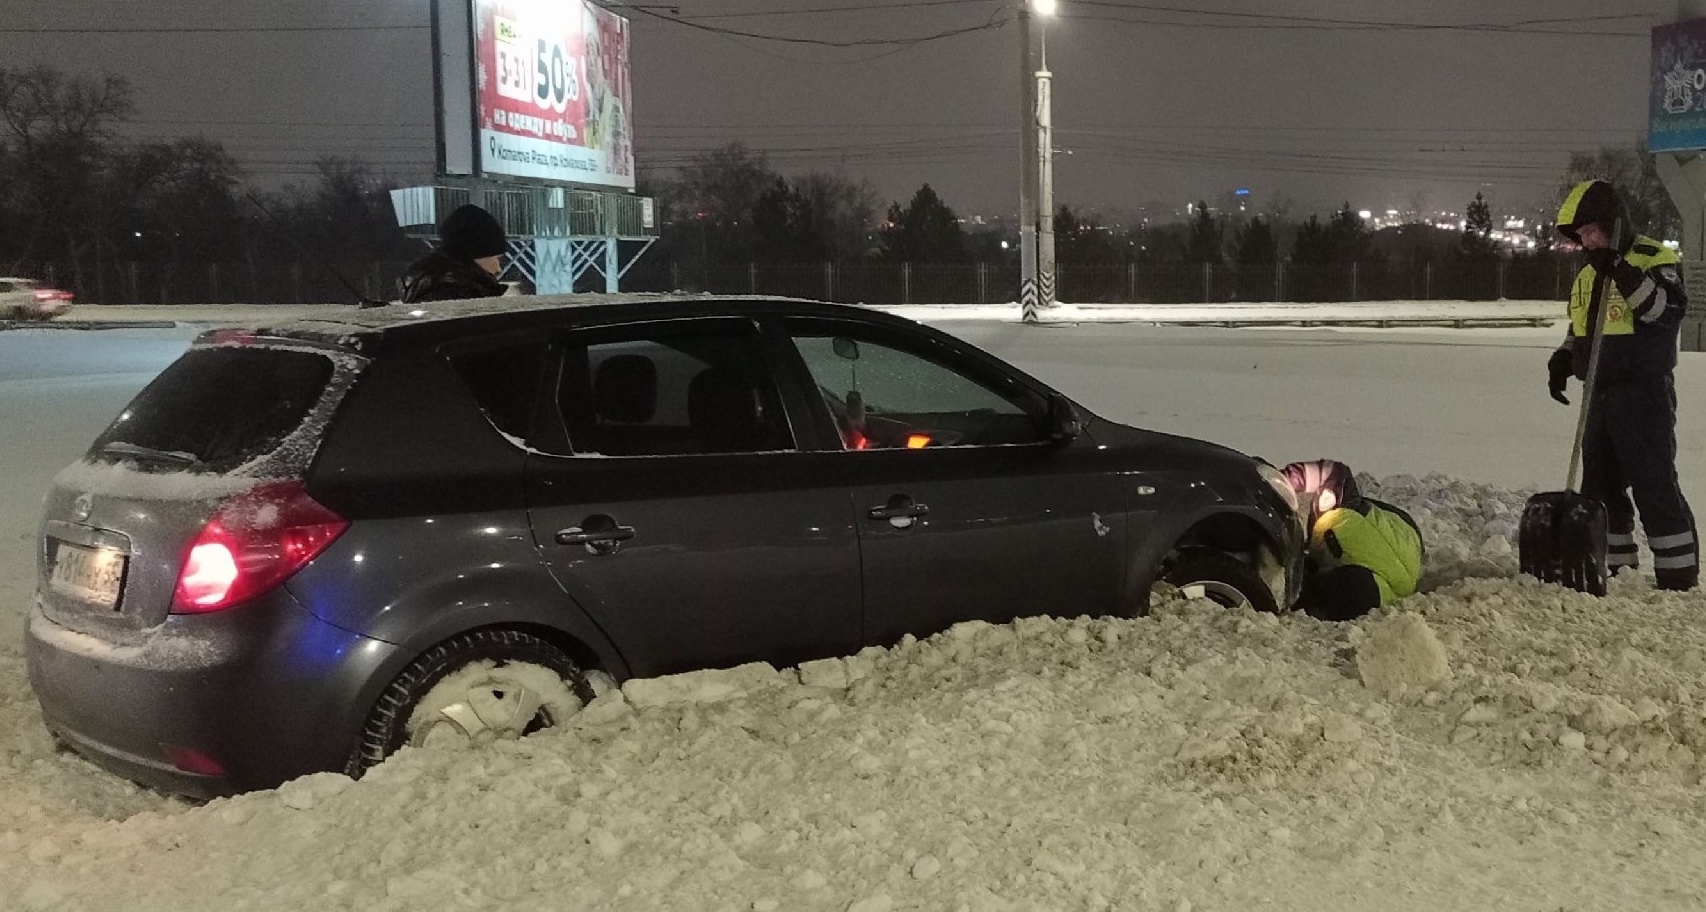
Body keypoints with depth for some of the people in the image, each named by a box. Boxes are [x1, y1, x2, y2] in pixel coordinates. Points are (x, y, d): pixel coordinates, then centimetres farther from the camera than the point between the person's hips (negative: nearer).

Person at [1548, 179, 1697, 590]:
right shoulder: (1588, 274, 15)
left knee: (1655, 486, -9)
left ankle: (1679, 578, -4)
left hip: (1644, 391, -8)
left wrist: (1623, 274, -30)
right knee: (1599, 486, 12)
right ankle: (1612, 570, 22)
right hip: (1601, 394, 8)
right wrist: (1562, 360, 8)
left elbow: (1668, 310, -24)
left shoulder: (1655, 259, -8)